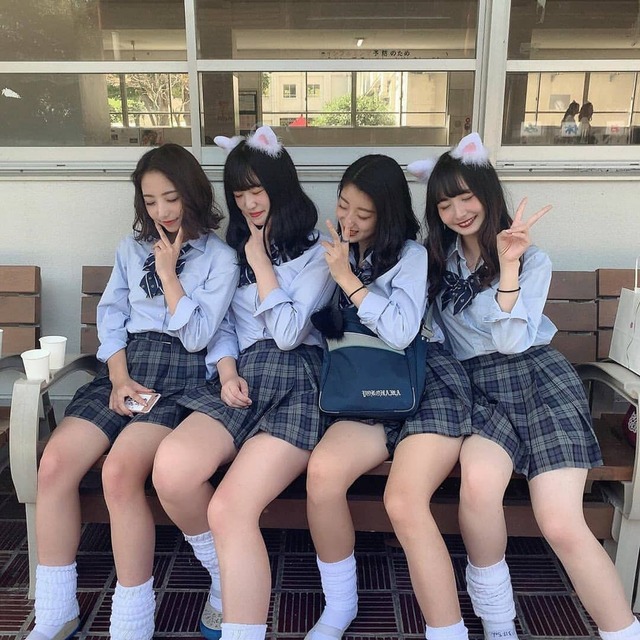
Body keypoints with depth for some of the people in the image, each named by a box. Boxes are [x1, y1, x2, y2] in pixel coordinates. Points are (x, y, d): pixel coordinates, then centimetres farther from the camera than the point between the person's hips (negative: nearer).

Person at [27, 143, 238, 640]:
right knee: (54, 463, -18)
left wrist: (167, 272, -5)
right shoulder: (132, 247, 18)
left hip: (181, 374, -4)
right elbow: (111, 316, 11)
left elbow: (196, 336, -5)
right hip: (127, 365, 5)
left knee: (120, 470, -29)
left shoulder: (219, 257, 3)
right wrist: (119, 379, -3)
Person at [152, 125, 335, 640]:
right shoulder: (233, 250, 23)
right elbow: (222, 326, 17)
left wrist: (260, 264, 0)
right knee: (171, 469, -26)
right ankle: (226, 579, 2)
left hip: (296, 380, -4)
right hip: (243, 375, 5)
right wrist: (228, 373, -3)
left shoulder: (316, 251, 6)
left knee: (230, 509, -27)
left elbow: (288, 332, -6)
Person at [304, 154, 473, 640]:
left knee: (404, 502, -30)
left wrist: (348, 279, -12)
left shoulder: (411, 255, 1)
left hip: (429, 382, -4)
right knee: (322, 471, -26)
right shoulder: (340, 253, 18)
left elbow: (400, 332, -14)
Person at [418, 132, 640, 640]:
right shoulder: (437, 257, 15)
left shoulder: (532, 259, 6)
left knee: (562, 525, -21)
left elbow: (511, 341, -8)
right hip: (478, 386, 2)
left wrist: (508, 265, -14)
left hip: (538, 375, -1)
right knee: (478, 481, -32)